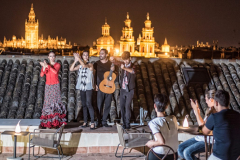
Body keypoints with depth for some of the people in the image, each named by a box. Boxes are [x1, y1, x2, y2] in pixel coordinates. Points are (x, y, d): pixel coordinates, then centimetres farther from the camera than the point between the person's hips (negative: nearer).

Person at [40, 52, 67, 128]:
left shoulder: (57, 65, 2)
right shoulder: (45, 65, 12)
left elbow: (55, 71, -19)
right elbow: (41, 75, -4)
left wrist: (47, 66, -26)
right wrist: (44, 67, -20)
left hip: (55, 85, -3)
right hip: (48, 86, 3)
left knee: (55, 102, -11)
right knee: (48, 103, -3)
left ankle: (57, 122, -11)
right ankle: (48, 123, -3)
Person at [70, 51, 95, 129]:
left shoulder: (90, 65, -4)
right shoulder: (80, 66, 11)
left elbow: (84, 65, -24)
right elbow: (71, 69, 2)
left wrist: (78, 58, -18)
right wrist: (75, 60, -7)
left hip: (88, 87, -6)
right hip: (82, 87, 6)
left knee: (88, 104, -13)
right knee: (84, 105, 9)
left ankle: (92, 122, -11)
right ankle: (85, 121, 15)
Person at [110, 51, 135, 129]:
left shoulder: (132, 66, -11)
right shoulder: (123, 64, 4)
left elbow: (133, 71, -34)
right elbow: (117, 63, -11)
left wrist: (124, 68, -55)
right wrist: (113, 59, -37)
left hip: (130, 90, -5)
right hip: (122, 89, 5)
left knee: (127, 106, -11)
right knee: (122, 106, 6)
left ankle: (127, 124, -7)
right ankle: (124, 123, 15)